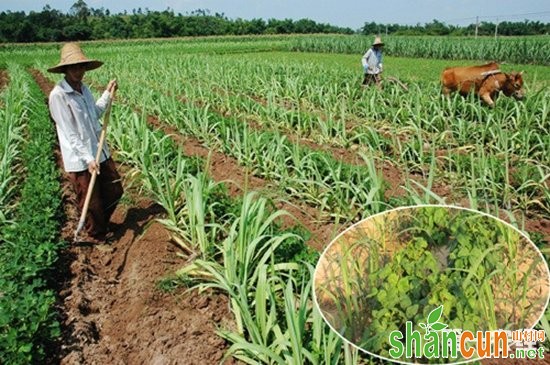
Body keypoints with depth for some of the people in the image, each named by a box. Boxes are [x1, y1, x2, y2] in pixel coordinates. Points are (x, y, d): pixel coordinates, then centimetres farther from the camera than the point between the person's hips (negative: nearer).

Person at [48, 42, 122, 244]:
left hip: (100, 152, 8)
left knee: (115, 190, 16)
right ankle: (97, 238, 30)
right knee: (91, 203, 8)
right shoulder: (58, 95, -18)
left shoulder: (84, 89, 5)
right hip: (80, 161, -7)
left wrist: (108, 94, 11)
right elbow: (70, 133, -19)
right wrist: (88, 159, -22)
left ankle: (101, 223, 40)